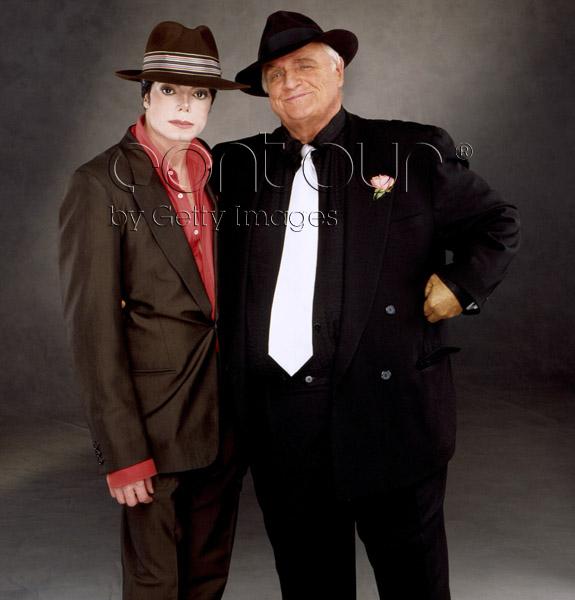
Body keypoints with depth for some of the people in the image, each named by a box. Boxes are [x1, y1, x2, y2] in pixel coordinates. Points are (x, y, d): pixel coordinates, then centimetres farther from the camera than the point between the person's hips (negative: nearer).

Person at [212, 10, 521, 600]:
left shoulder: (414, 152, 2)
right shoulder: (241, 165, 9)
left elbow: (497, 223, 8)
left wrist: (462, 283, -6)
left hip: (389, 409, -2)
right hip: (278, 414, 3)